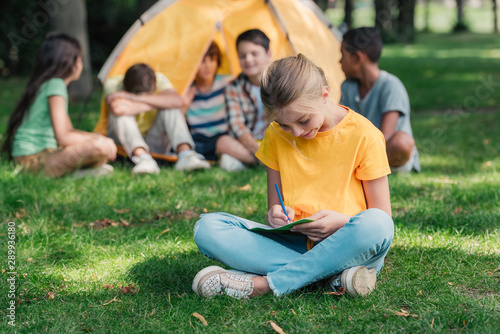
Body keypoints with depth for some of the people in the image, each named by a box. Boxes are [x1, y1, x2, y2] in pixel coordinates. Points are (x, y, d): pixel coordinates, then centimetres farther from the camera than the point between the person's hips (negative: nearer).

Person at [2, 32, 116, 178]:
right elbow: (63, 138, -20)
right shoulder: (55, 85, -13)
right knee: (100, 147, -29)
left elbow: (69, 131, 22)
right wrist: (94, 139, -7)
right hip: (33, 160, -10)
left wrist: (96, 137, 8)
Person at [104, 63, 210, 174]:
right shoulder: (113, 83, -17)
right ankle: (143, 158, -45)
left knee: (171, 108, -21)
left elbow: (177, 101, -32)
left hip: (154, 146, 2)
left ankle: (185, 154, -38)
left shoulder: (159, 80, -11)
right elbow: (117, 109, -40)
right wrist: (160, 104, -29)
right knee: (122, 112, -30)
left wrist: (136, 98, -34)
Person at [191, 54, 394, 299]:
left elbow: (381, 219, -2)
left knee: (377, 224, -38)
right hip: (295, 245, 3)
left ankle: (263, 284, -30)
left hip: (345, 248, -3)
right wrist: (275, 215, -11)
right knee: (207, 228, -19)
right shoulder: (276, 136, 5)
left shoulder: (364, 135, -6)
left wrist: (342, 222, -22)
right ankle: (332, 276, -28)